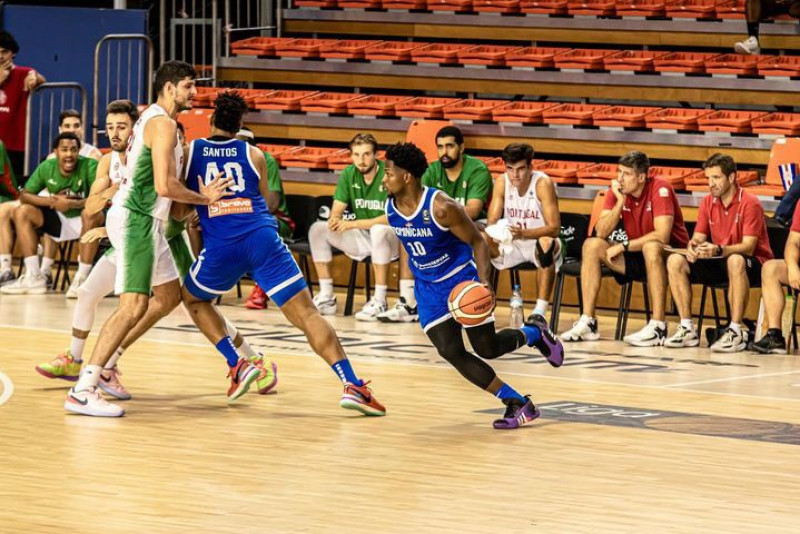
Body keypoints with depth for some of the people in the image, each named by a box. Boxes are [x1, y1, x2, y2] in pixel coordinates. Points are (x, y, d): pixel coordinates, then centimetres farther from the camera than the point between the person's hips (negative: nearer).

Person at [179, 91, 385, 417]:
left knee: (193, 299, 28)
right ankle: (352, 385, -17)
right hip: (263, 239, 1)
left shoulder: (189, 152, 13)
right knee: (306, 314, -3)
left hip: (221, 246, -1)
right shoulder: (253, 155, 16)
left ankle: (237, 366, 12)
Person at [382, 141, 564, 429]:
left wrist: (484, 282, -31)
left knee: (487, 348, -3)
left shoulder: (441, 208, -26)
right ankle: (517, 403, -1)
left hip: (462, 277, -5)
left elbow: (477, 242, -18)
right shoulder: (391, 208, -7)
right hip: (428, 286, 5)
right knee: (450, 351, -9)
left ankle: (534, 332, 31)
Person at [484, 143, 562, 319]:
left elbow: (554, 228, -25)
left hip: (538, 242, -4)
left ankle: (540, 311, -34)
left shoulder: (543, 183, -21)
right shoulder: (502, 182, -8)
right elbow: (491, 222, -8)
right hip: (511, 245, 4)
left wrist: (523, 233, -41)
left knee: (546, 242, -38)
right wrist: (495, 232, -34)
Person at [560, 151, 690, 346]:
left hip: (668, 255, -7)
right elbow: (601, 233, -9)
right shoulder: (617, 191, -2)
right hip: (637, 254, 7)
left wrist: (624, 246, -23)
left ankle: (658, 328, -39)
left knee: (651, 248, -39)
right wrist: (620, 202, -20)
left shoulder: (660, 189, -19)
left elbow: (661, 236, -29)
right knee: (591, 246, -9)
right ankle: (587, 322, -11)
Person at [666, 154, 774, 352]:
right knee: (675, 260, -13)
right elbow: (699, 237, 3)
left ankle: (735, 333, -40)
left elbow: (748, 247, -23)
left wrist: (718, 250, -40)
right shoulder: (708, 202, 5)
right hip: (720, 262, 7)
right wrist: (693, 246, -23)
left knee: (735, 261, -42)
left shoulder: (749, 203, -15)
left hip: (753, 265, -7)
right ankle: (687, 329, -14)